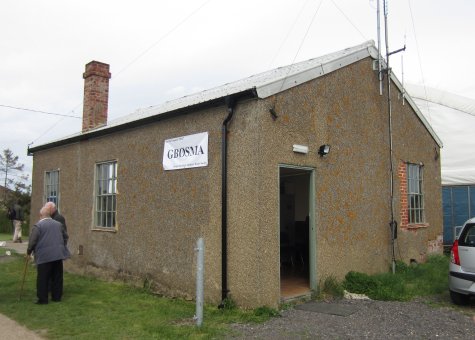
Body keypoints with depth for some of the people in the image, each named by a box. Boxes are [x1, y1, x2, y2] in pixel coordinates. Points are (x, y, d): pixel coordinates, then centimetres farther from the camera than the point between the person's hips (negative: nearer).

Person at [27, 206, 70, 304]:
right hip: (58, 254, 5)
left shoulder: (37, 226, -5)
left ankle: (43, 299, 5)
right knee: (57, 277, 12)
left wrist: (29, 251, 7)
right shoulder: (58, 224, 11)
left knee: (43, 278, 3)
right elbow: (65, 236, 19)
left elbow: (32, 241, -8)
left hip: (44, 256, -5)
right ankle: (57, 297, 18)